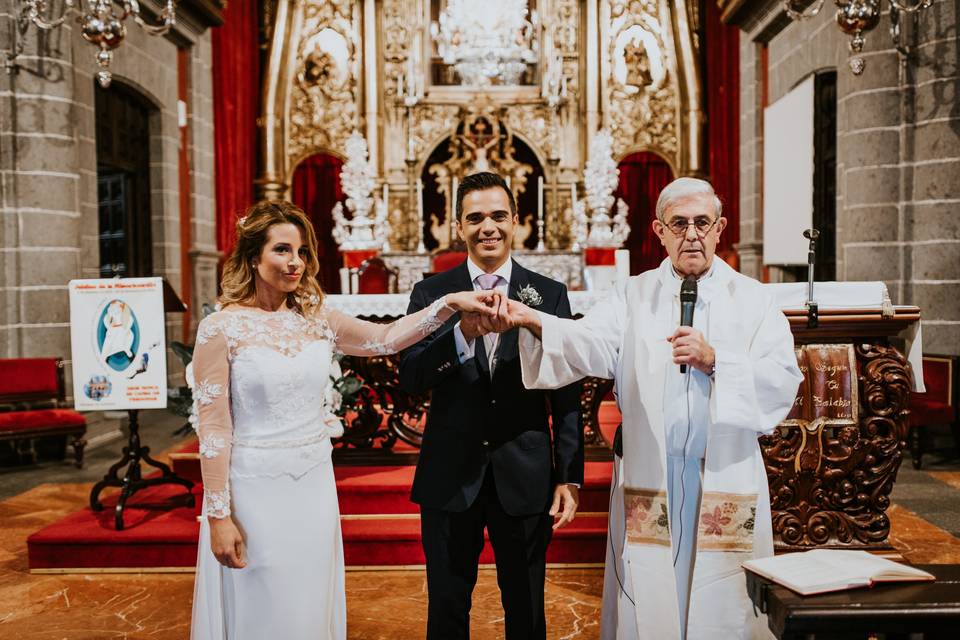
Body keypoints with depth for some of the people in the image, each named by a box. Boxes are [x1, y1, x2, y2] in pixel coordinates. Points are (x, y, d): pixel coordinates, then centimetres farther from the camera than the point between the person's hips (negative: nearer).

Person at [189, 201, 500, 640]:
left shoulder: (316, 319, 4)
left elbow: (387, 338, -6)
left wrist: (450, 303, -18)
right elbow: (213, 428, -10)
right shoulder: (220, 329, -10)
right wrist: (219, 516, -11)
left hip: (314, 485, 4)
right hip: (255, 491, -4)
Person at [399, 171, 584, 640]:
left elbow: (566, 394, 0)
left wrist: (570, 477, -3)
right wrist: (463, 334, -29)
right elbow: (409, 377, -12)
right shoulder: (431, 293, 0)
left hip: (526, 478, 0)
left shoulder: (549, 294, 0)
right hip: (450, 478, 0)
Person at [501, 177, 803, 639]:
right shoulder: (633, 297, 8)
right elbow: (591, 345, -11)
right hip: (648, 478, 1)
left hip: (725, 476, 0)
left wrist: (715, 360, -19)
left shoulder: (751, 300, 6)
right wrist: (532, 320, -29)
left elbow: (784, 380, -5)